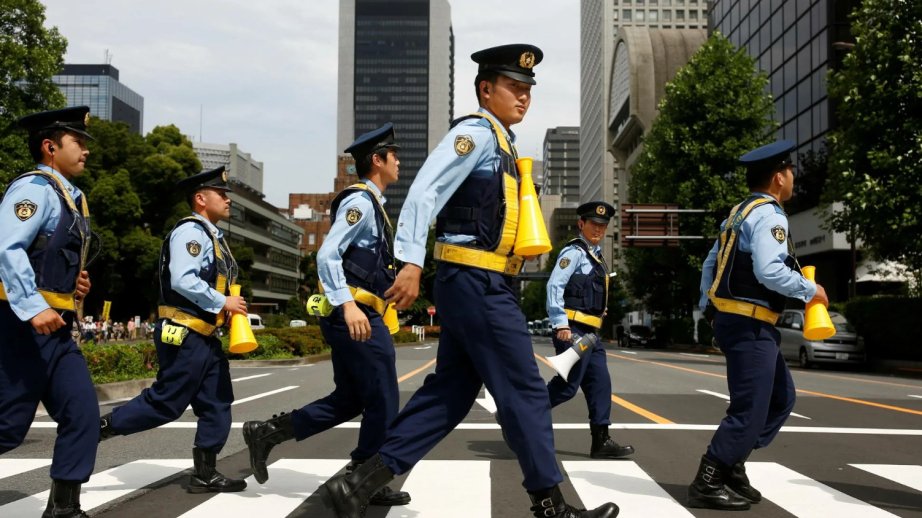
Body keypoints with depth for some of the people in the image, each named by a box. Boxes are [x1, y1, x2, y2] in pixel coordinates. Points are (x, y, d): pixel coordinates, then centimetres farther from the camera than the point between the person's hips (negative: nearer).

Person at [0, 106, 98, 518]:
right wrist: (34, 307, -31)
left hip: (56, 328, 9)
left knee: (82, 414, 4)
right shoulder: (35, 187, -10)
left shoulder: (70, 197, 18)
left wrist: (77, 284, 10)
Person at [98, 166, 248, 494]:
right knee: (166, 403, -4)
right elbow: (182, 281, -26)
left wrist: (223, 312, 7)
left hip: (204, 337, 10)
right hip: (185, 336, -10)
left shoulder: (211, 235, 17)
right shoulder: (191, 231, -14)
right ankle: (100, 428, 12)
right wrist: (222, 303, -18)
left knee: (217, 405, 8)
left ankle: (205, 475, 13)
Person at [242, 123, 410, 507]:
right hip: (355, 315, -10)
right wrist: (348, 305, -28)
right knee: (382, 402, -1)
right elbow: (327, 254, -20)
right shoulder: (360, 201, -10)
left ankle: (267, 433, 13)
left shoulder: (367, 203, 20)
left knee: (348, 400, 14)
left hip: (355, 315, 10)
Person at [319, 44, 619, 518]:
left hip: (476, 284, 10)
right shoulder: (476, 132, -9)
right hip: (476, 283, -10)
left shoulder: (499, 142, 21)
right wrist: (411, 263, -27)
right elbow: (425, 191, -20)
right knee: (525, 392, -2)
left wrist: (522, 244, 15)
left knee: (448, 394, 9)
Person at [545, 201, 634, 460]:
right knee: (566, 385, -10)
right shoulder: (574, 252, -9)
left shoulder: (595, 255, 20)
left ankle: (601, 441, 13)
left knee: (600, 385, 8)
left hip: (589, 332, 10)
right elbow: (554, 286, -18)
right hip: (572, 329, -10)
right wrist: (561, 324, -24)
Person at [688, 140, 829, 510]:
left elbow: (710, 264, 18)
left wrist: (708, 308, 23)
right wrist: (811, 291, -12)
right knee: (750, 410, -5)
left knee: (781, 398, 17)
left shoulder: (739, 214, 15)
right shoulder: (769, 215, -14)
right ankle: (707, 484, 3)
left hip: (734, 321, 10)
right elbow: (769, 271, -26)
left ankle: (731, 466, 19)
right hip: (748, 326, -10)